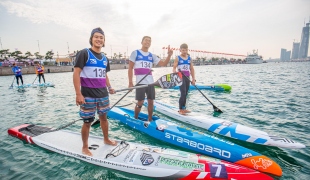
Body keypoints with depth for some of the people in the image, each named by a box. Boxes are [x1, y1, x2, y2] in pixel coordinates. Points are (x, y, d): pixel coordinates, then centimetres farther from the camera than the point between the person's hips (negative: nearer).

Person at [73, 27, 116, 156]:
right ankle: (85, 147, 24)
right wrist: (78, 94, -19)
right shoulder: (84, 53, -8)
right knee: (87, 121, 4)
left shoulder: (104, 58, 11)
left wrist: (109, 87, 5)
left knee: (103, 117, 18)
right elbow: (76, 74, -13)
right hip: (88, 95, -6)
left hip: (103, 94, 6)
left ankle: (106, 139, 38)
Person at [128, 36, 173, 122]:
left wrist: (169, 55, -10)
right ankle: (135, 119, 20)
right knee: (140, 103, -2)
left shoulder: (152, 56, 13)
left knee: (151, 102, 8)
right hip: (140, 82, -4)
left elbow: (163, 64, 7)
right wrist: (130, 82, -10)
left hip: (150, 82, 5)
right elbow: (130, 68, -3)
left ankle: (150, 120, 23)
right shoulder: (135, 53, 1)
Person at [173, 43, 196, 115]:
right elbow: (174, 68, -6)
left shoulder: (189, 58, 11)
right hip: (181, 77, -5)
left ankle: (183, 108, 21)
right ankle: (180, 110, -1)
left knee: (186, 94, 9)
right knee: (183, 93, -11)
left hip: (187, 78, 5)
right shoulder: (177, 58, -1)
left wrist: (193, 79, 8)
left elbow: (192, 69, 12)